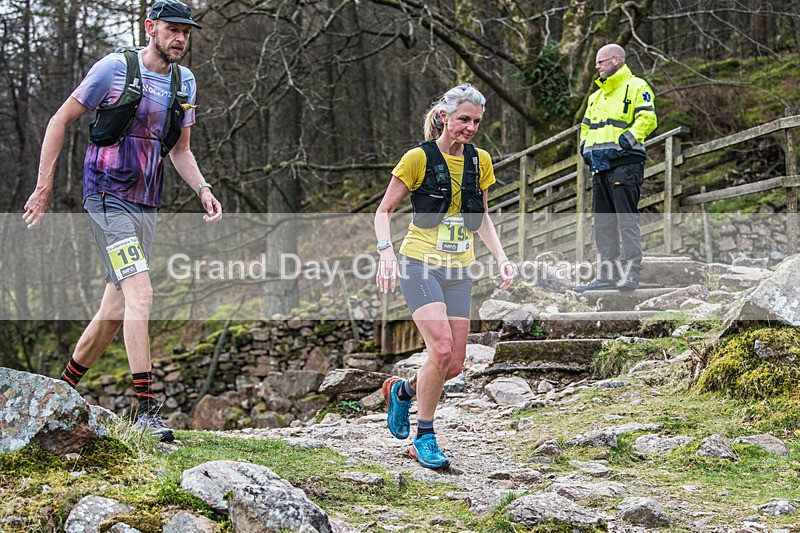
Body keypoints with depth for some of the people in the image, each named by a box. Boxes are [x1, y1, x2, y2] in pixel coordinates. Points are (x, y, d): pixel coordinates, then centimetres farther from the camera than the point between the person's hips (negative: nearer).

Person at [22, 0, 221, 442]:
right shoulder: (115, 68, -9)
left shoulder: (185, 82, 10)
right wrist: (43, 187, -6)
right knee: (140, 294, -20)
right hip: (108, 200, -7)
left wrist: (203, 189, 1)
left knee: (116, 309, 10)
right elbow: (60, 120, -3)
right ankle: (146, 409, -20)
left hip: (146, 206, 7)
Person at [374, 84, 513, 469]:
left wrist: (500, 256, 4)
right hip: (420, 264, -5)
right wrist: (386, 253, -18)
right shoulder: (419, 158, -8)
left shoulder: (479, 162, 7)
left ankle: (402, 390, 32)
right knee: (442, 348, -21)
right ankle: (424, 438, -5)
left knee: (455, 364, 1)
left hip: (458, 271, 5)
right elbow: (384, 210, -3)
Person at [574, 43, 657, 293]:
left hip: (624, 163, -9)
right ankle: (606, 274, 10)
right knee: (603, 223, 7)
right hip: (600, 167, 9)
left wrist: (625, 142, -19)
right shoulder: (596, 96, 25)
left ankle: (630, 273, -12)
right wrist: (585, 147, 13)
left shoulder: (636, 87, -1)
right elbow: (586, 126, 32)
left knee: (627, 220, -11)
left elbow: (647, 119, -12)